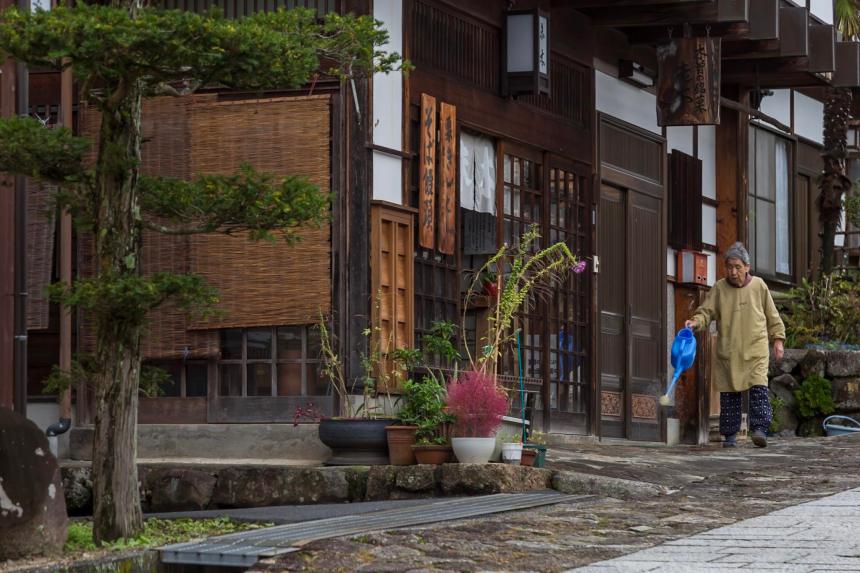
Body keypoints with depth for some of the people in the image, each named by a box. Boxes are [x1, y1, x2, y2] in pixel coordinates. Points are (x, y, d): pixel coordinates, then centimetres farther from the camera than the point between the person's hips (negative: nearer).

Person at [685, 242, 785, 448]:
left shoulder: (759, 286, 6)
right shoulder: (719, 288, 5)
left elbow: (772, 316, 14)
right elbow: (707, 312, 2)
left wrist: (778, 339, 11)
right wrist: (696, 322, -19)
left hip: (756, 349, -1)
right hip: (728, 352, 1)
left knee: (758, 389, -14)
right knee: (729, 393, 1)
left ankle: (759, 428, -15)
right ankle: (730, 434, 8)